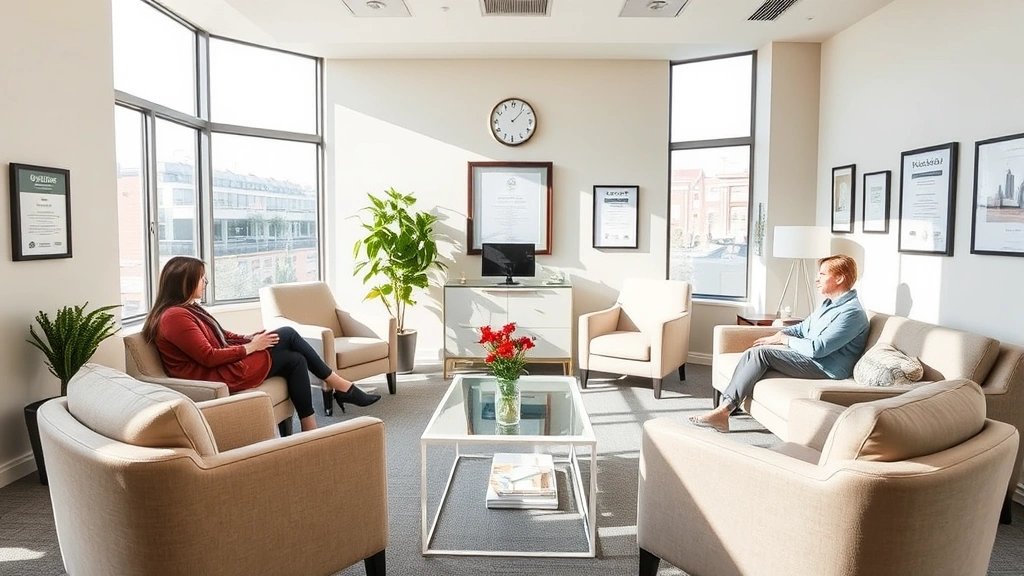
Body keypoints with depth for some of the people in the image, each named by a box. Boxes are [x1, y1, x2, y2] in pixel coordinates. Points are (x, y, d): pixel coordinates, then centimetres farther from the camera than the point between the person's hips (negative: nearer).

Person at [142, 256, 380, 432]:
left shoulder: (185, 309, 15)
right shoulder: (175, 316, -18)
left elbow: (218, 336, 19)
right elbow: (209, 357, -22)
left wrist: (249, 338, 2)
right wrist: (250, 347, -13)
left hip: (224, 362, 10)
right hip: (217, 375, -10)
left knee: (295, 360, 0)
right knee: (287, 335, -6)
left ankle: (310, 429, 2)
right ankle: (342, 387, 3)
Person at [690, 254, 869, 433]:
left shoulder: (852, 312, -16)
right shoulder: (829, 303, 16)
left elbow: (817, 348, -23)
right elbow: (803, 327, 24)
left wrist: (785, 339, -9)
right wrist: (778, 335, 4)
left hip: (826, 368, -9)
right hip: (812, 357, 9)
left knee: (761, 352, -23)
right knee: (752, 353, -9)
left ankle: (724, 410, -25)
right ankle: (726, 405, -19)